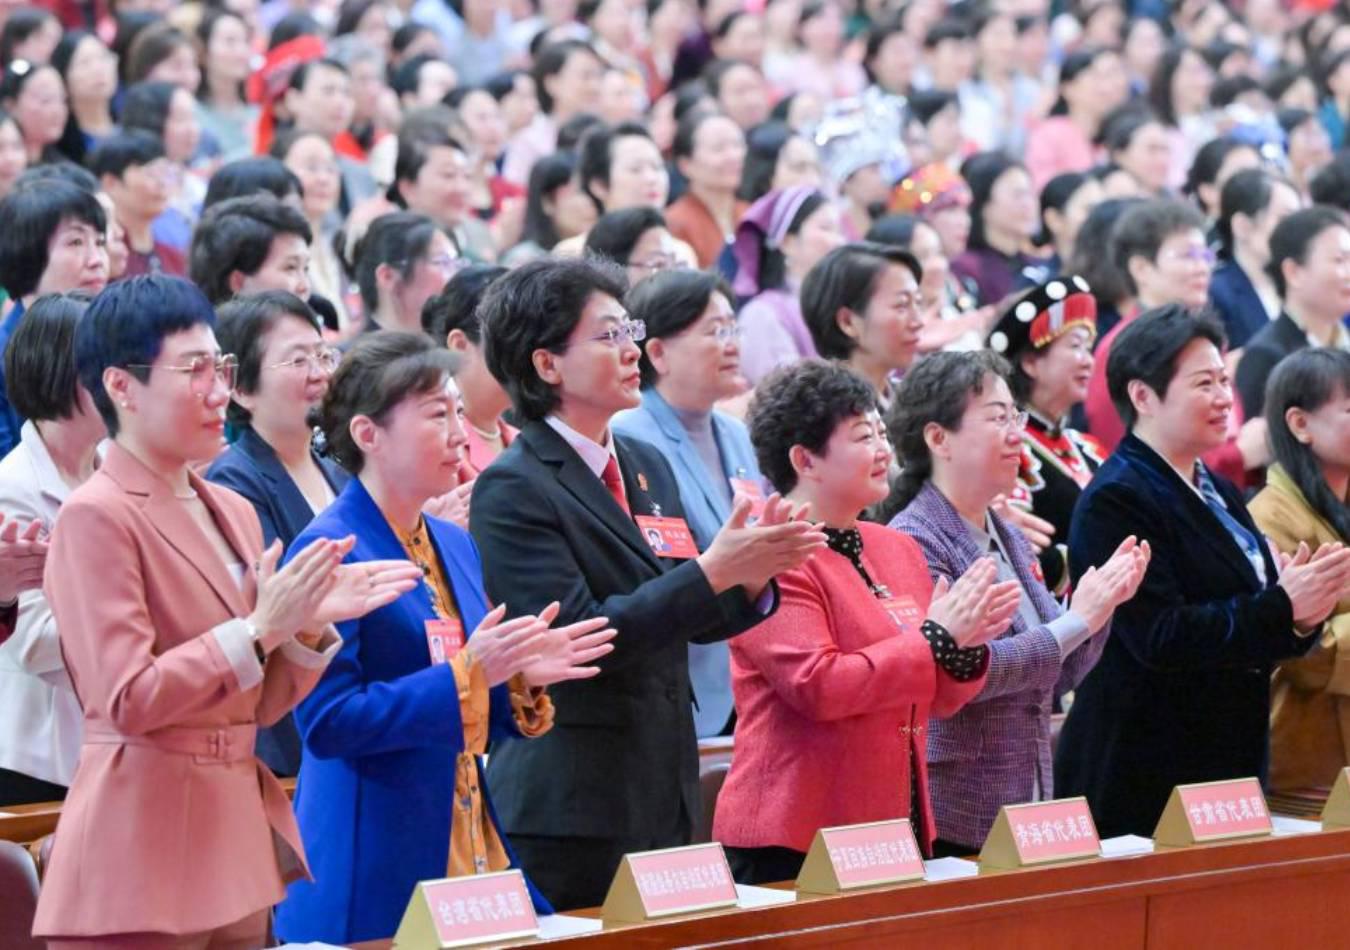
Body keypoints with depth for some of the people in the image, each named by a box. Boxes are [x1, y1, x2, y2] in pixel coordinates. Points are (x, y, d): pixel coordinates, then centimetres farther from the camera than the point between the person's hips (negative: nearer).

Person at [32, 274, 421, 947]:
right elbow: (127, 699, -18)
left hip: (237, 829, 8)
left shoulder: (231, 513, 14)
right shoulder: (97, 516, -10)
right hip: (143, 850, -8)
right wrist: (258, 630, -18)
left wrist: (310, 625, -1)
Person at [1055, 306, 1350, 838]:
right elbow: (1158, 635, -22)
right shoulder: (1116, 503, -12)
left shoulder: (1220, 493, 16)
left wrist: (1303, 612, -5)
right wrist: (1281, 608, -21)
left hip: (1229, 764, 8)